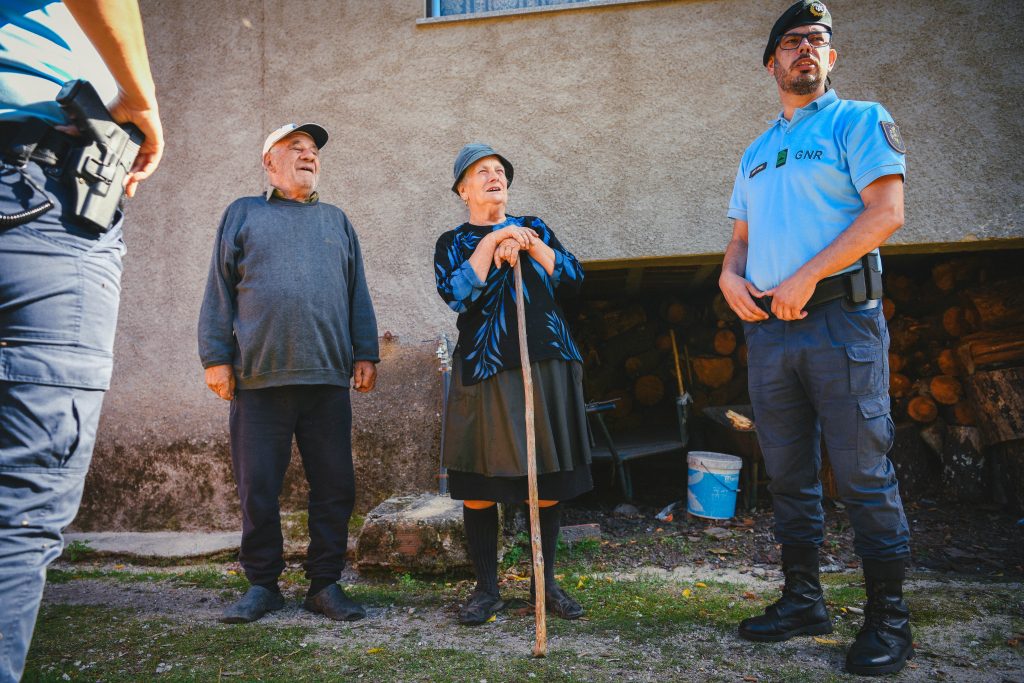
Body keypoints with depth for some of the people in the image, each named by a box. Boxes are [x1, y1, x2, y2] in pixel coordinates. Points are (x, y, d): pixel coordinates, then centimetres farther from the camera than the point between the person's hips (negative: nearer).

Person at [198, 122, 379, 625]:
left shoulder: (336, 220, 20)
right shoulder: (243, 214, 13)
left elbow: (358, 294, 16)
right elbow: (219, 293, 7)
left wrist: (365, 354, 7)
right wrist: (216, 357, -1)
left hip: (329, 379, 2)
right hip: (259, 378, -2)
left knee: (334, 488, 3)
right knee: (257, 489, 4)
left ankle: (325, 584, 16)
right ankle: (262, 584, 20)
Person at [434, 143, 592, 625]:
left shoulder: (534, 228, 18)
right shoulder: (453, 243, 10)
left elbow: (574, 277, 6)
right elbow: (455, 295, -10)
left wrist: (531, 245, -5)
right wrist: (492, 243, -10)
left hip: (547, 364, 3)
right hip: (485, 368, -2)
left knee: (548, 482, 5)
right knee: (479, 486, 1)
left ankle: (546, 582, 20)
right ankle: (486, 588, 17)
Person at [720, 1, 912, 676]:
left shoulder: (859, 120, 5)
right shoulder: (756, 152, 22)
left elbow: (887, 211, -9)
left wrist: (806, 276, -16)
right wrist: (730, 275, 0)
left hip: (840, 317, -6)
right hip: (769, 325, 6)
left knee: (864, 473, -4)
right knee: (789, 474, 10)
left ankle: (888, 619, 8)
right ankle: (803, 600, 22)